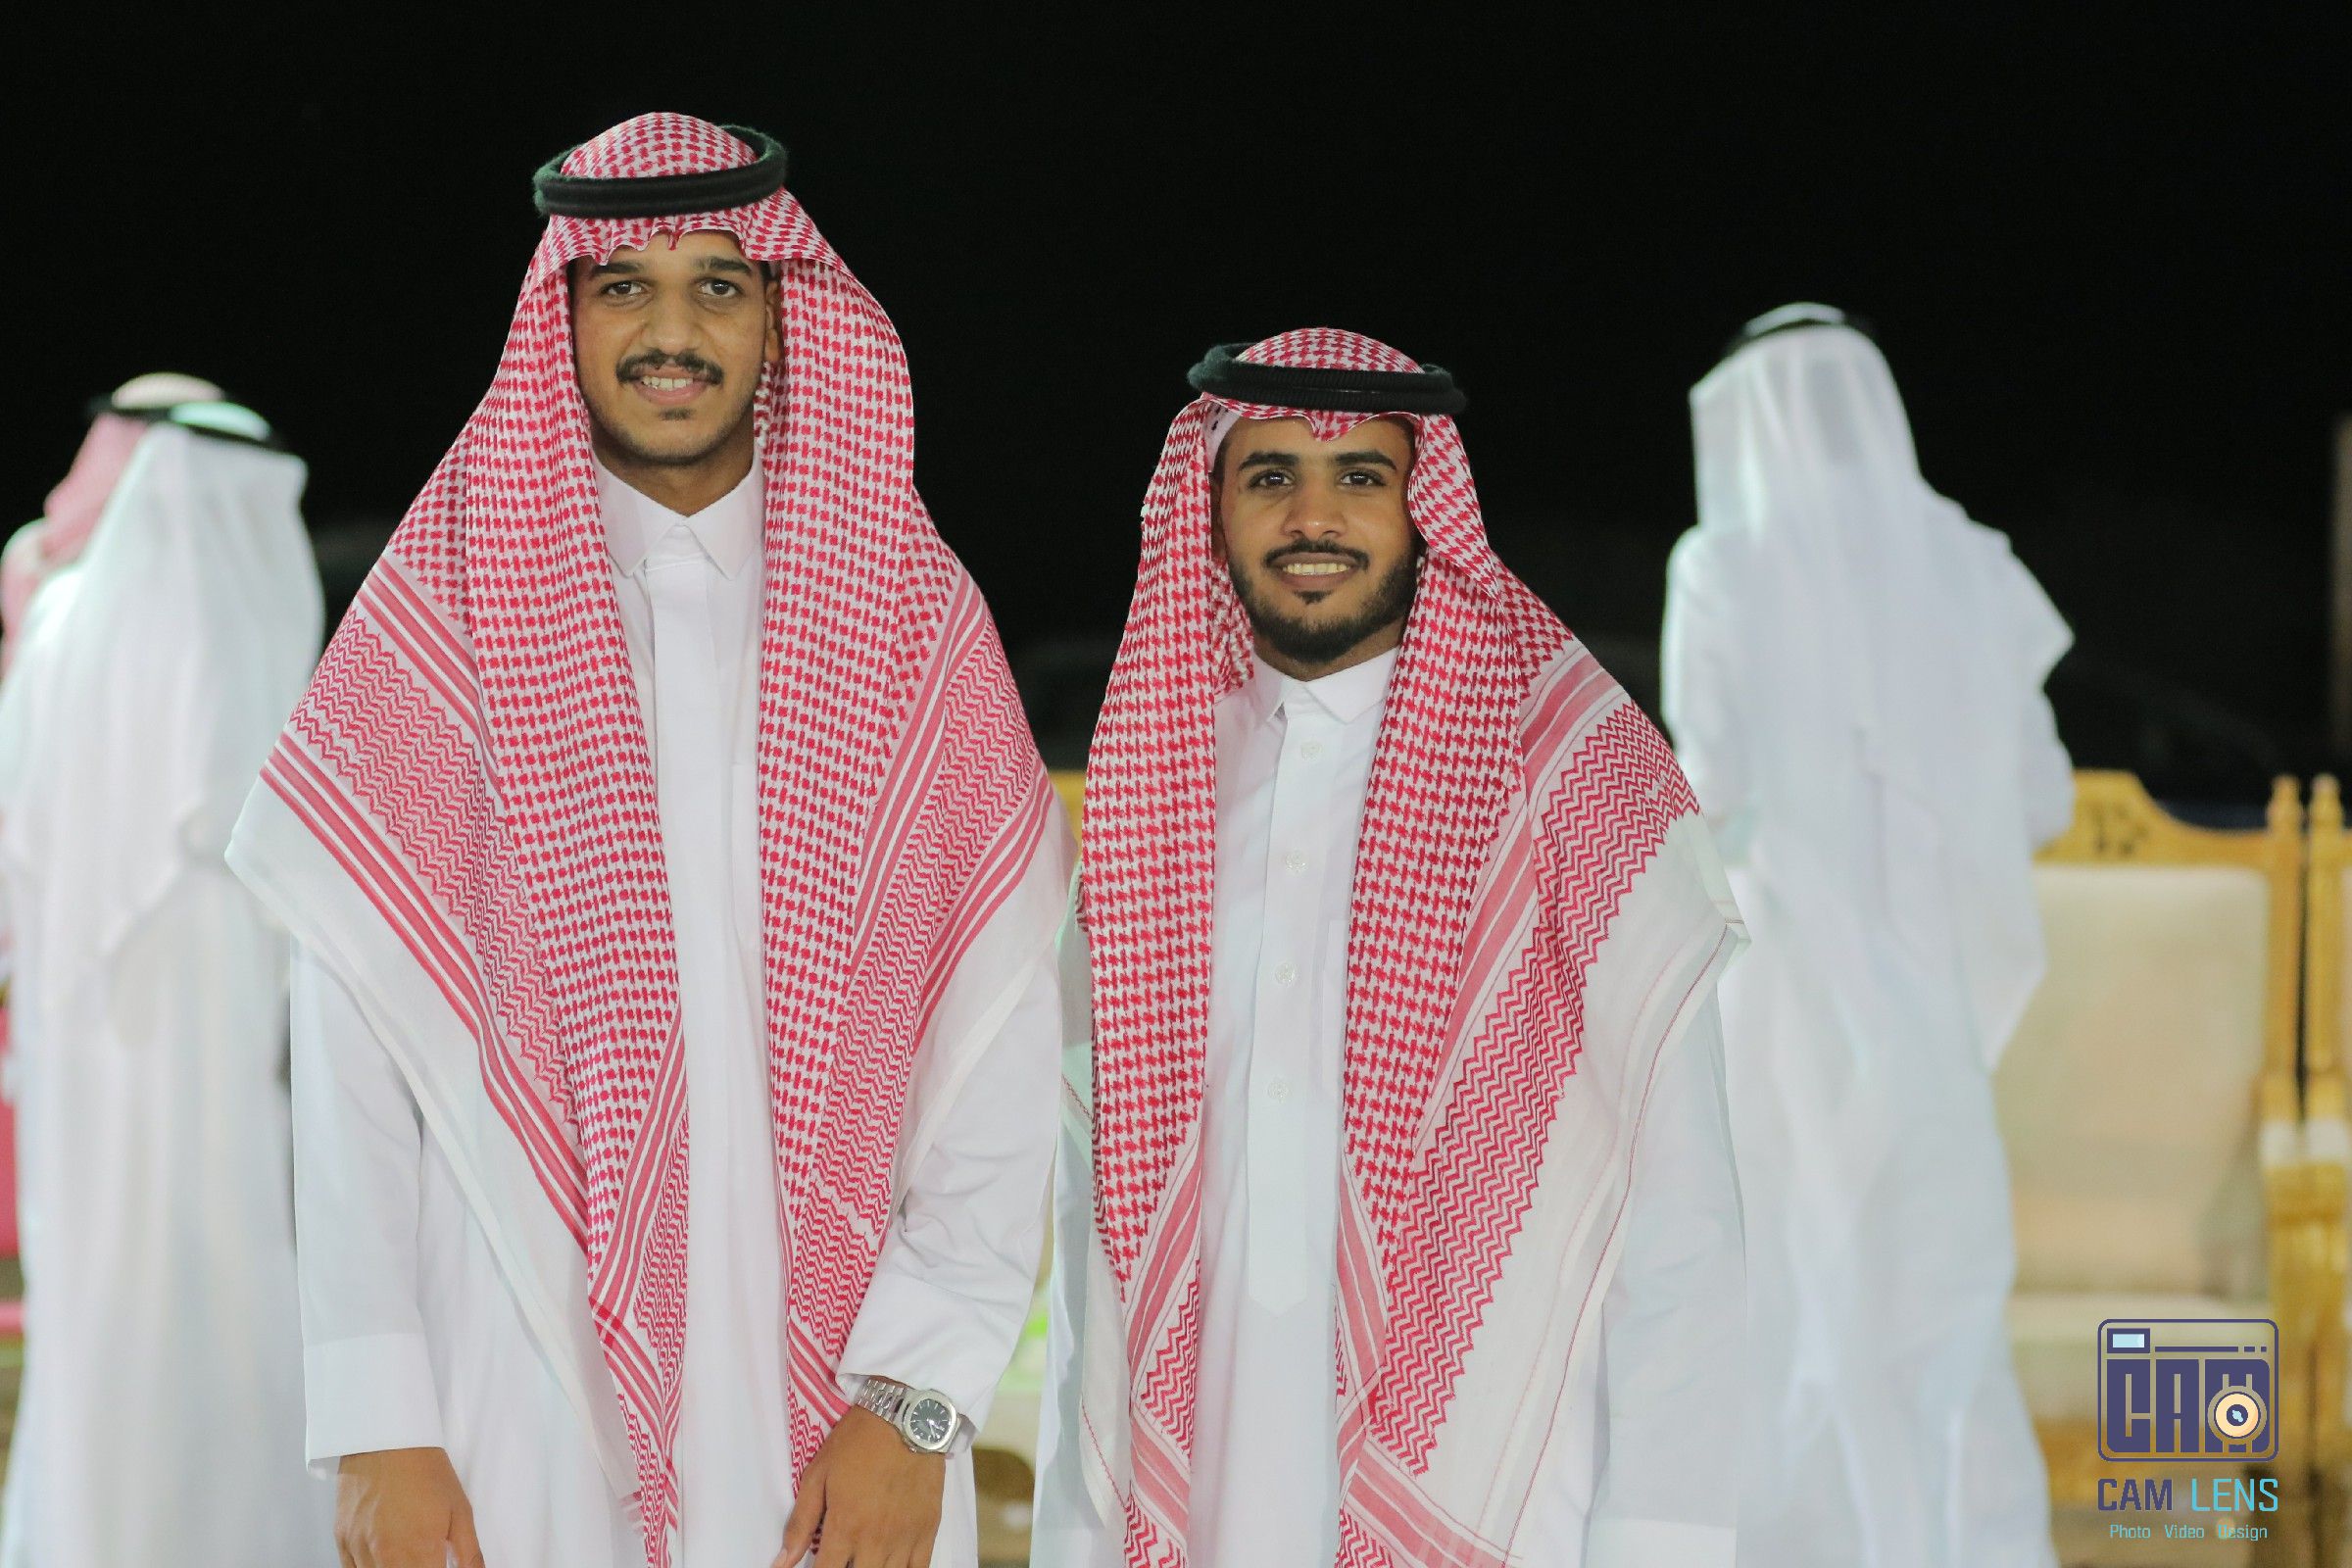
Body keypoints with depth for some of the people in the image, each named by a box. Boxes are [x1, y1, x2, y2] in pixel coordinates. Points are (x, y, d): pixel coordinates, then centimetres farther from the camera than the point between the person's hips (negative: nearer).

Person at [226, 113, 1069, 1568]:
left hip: (830, 1393, 1)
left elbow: (997, 1049, 0)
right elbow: (350, 1040, -1)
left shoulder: (915, 626, 4)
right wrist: (377, 1427, -8)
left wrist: (914, 1398, -9)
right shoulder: (440, 613, 2)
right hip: (522, 1397, -1)